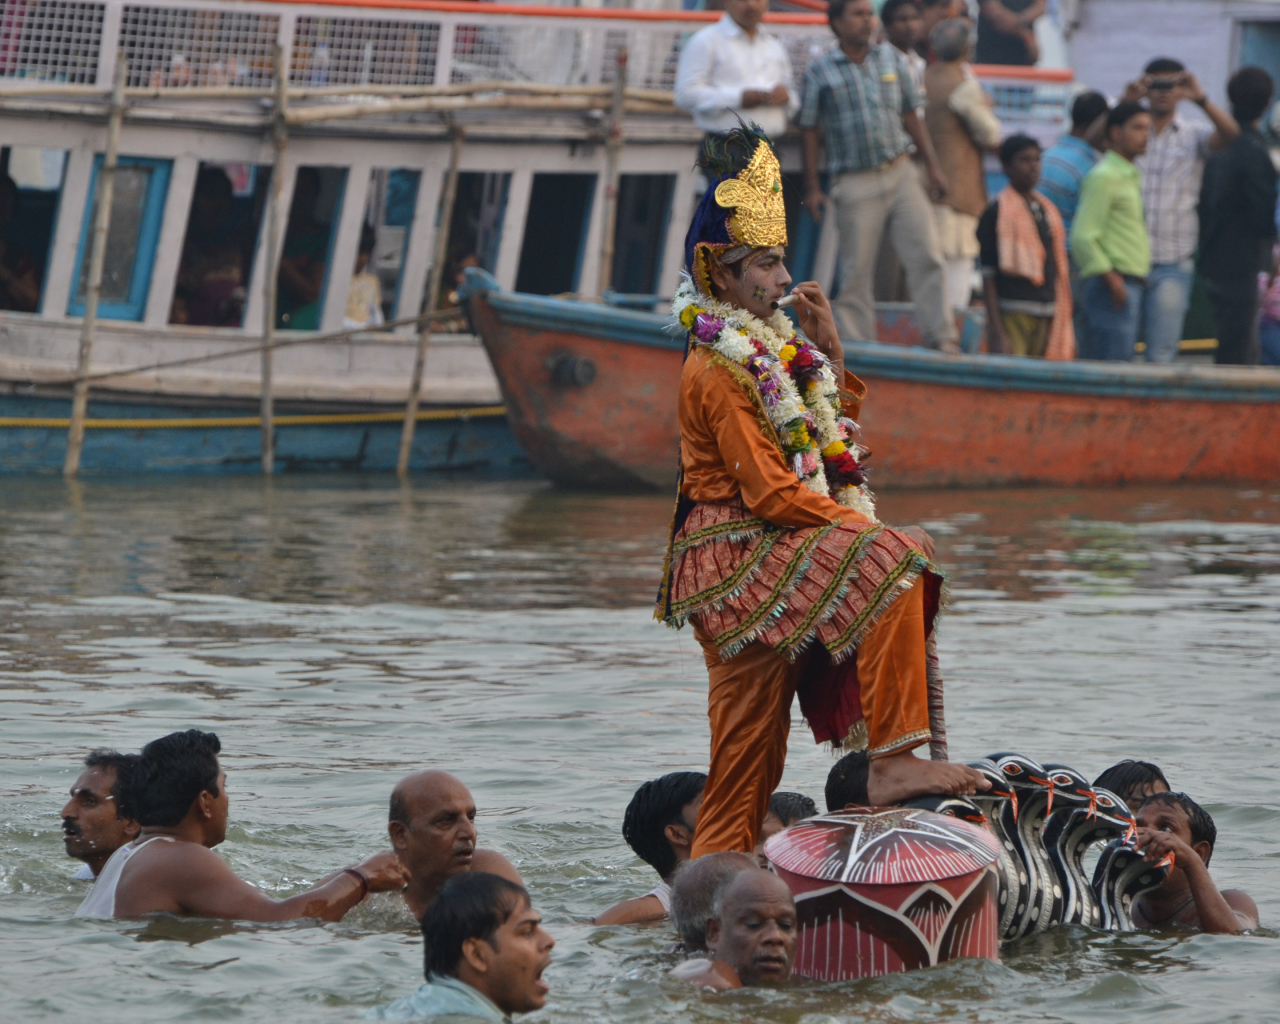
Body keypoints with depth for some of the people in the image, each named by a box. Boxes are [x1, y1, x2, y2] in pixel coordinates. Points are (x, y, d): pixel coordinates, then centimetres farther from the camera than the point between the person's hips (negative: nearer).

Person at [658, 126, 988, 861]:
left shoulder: (771, 349, 18)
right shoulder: (719, 367, -12)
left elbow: (836, 438, 24)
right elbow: (769, 491, -18)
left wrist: (830, 351, 15)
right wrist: (860, 526, -16)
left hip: (772, 554, 9)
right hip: (738, 559, -9)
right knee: (891, 562, -26)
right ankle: (892, 758, -30)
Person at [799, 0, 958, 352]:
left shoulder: (891, 59, 11)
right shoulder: (819, 72, 1)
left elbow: (911, 117, 16)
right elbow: (811, 132, 3)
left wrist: (932, 165, 10)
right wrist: (812, 187, -2)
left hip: (900, 174, 3)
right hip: (855, 184, -3)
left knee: (926, 257, -7)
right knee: (856, 272, 0)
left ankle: (940, 337, -5)